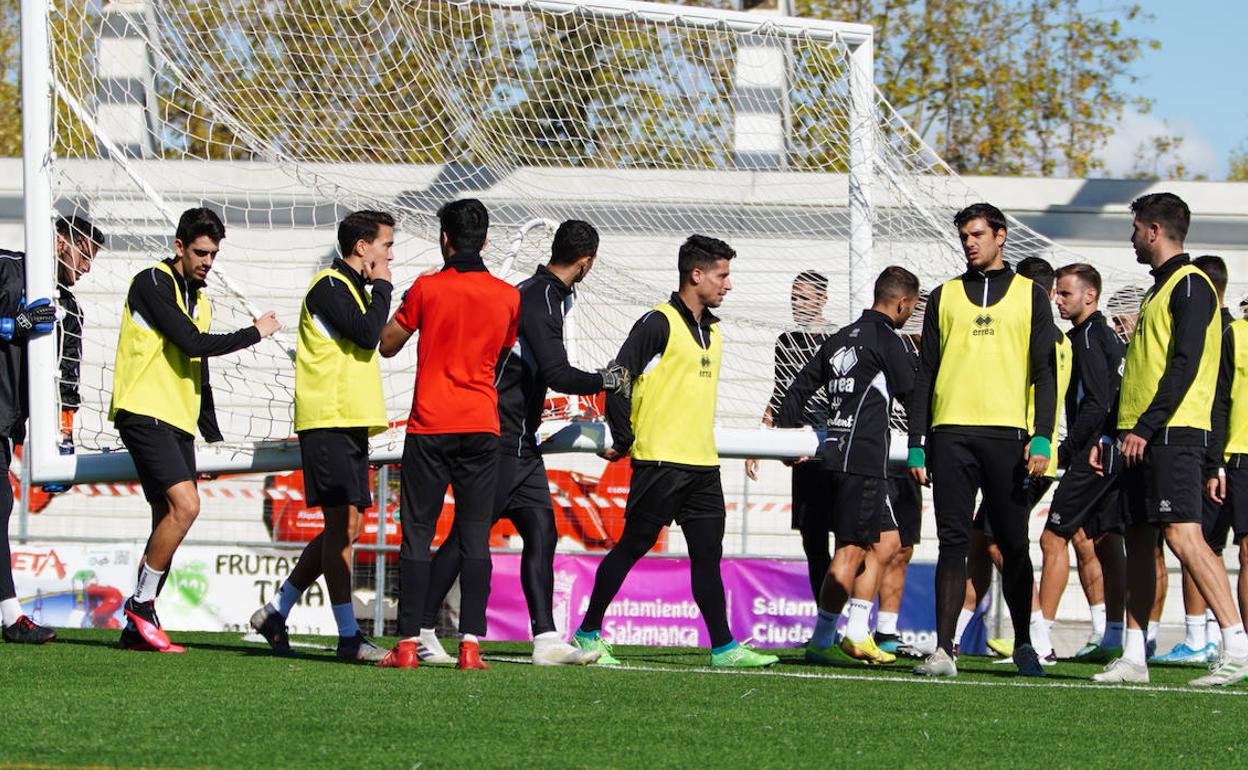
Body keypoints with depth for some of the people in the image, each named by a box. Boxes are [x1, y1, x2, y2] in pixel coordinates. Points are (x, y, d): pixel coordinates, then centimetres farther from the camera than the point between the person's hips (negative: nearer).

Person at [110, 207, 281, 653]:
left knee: (169, 520, 4)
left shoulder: (200, 300, 20)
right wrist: (254, 333, -6)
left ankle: (138, 627, 8)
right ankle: (141, 605, -11)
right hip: (144, 412, -9)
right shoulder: (153, 283, -7)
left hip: (178, 423, 9)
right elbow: (191, 342, -16)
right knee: (184, 505, -21)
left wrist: (212, 434, 23)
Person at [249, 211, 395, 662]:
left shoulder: (351, 288, 21)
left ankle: (276, 612, 20)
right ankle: (349, 637, -12)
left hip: (349, 423, 10)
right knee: (343, 524, -11)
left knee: (344, 528, 10)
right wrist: (381, 288, -9)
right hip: (328, 421, -10)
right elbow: (367, 335, -21)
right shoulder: (329, 286, -10)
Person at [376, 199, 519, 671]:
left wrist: (391, 295, 18)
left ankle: (408, 644, -3)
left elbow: (387, 344, 5)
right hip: (482, 427, 2)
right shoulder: (507, 296, 4)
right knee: (475, 537, 2)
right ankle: (471, 644, -5)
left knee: (417, 534, 2)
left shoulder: (427, 288, -4)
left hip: (430, 425, -2)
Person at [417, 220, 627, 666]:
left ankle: (545, 640, 1)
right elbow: (557, 375, -22)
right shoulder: (540, 300, -16)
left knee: (541, 533, 4)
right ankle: (420, 631, -2)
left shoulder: (541, 293, 14)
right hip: (499, 440, -10)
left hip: (521, 444, 10)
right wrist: (608, 381, -11)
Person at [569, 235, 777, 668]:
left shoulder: (712, 332, 17)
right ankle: (588, 634, 7)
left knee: (708, 553, 3)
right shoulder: (659, 323, -9)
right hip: (660, 459, -7)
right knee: (633, 546, -2)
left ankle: (723, 647, 2)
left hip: (702, 462, 7)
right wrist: (624, 442, -10)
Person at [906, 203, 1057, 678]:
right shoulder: (944, 297, 15)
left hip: (1007, 434, -1)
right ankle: (943, 650, -6)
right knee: (952, 541, -3)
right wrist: (916, 442, 6)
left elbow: (1044, 372, 6)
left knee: (1013, 545, 2)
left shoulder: (1029, 295, 11)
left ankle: (1024, 645, 14)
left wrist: (1041, 438, -5)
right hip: (952, 433, 1)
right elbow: (926, 372, 14)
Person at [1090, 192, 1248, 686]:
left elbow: (1185, 364, -17)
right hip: (1141, 437, 10)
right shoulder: (1158, 289, 22)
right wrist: (1113, 433, 22)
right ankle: (1133, 657, 8)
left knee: (1182, 535, -17)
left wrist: (1145, 427, -21)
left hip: (1172, 433, -10)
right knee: (1138, 541, 7)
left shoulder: (1190, 284, -8)